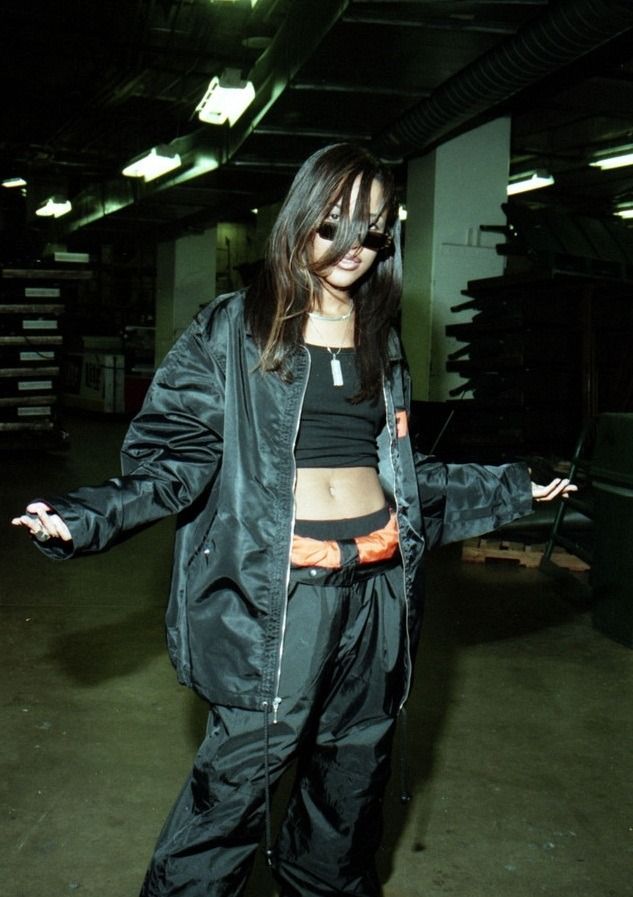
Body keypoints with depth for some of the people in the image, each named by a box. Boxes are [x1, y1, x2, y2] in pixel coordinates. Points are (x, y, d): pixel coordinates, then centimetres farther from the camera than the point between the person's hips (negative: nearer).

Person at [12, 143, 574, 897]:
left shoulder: (380, 341, 12)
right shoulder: (234, 328, -3)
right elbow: (177, 453, -7)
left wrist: (511, 491, 23)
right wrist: (87, 517, -22)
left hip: (375, 583, 5)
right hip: (275, 587, -5)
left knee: (356, 767, 17)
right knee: (241, 770, -1)